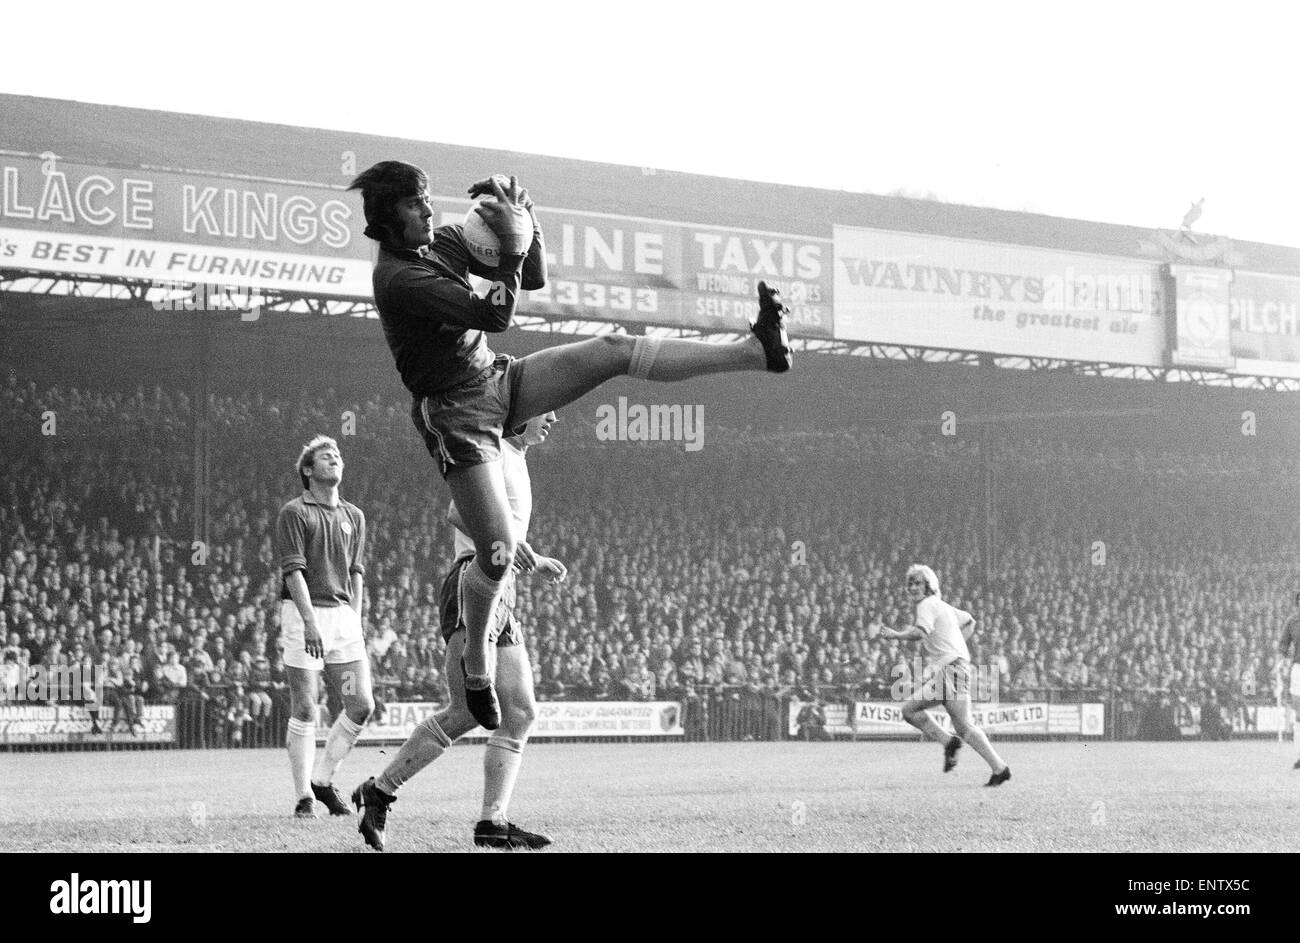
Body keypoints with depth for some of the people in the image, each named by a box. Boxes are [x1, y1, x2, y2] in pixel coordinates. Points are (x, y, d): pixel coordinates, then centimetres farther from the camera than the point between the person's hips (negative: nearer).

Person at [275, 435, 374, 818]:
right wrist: (310, 622, -20)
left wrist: (355, 621, 11)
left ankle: (323, 779, 15)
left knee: (362, 705, -1)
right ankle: (303, 797, 1)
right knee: (304, 710, -5)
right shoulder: (294, 513, -3)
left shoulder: (354, 516, 17)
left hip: (342, 613, 6)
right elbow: (293, 570, -11)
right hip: (302, 614, -6)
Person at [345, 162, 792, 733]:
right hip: (456, 414, -7)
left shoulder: (445, 240, 5)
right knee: (497, 554, -10)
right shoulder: (397, 279, -20)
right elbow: (496, 316, -26)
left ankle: (761, 350, -14)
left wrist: (523, 217, -6)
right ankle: (476, 667, 15)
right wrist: (513, 246, -23)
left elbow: (534, 278, 9)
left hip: (500, 380, 7)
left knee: (616, 350, -9)